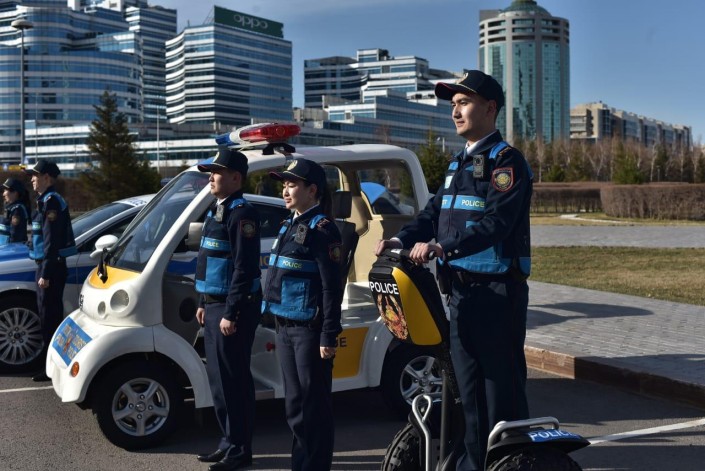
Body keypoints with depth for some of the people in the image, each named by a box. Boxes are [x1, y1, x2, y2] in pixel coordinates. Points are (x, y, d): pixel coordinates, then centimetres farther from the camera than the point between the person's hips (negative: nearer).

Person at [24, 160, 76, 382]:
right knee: (50, 315, 14)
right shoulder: (45, 201, 16)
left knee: (50, 317, -6)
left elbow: (52, 241, -20)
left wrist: (46, 274, -21)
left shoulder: (51, 201, -14)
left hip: (51, 267, -10)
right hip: (48, 266, 10)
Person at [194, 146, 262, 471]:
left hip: (233, 310, -10)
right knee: (218, 379, 15)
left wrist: (231, 313, -22)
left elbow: (244, 268, -21)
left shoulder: (241, 213, -15)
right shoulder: (217, 211, 16)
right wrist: (204, 304, 20)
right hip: (214, 308, 10)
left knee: (233, 381, -2)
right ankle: (229, 441, 27)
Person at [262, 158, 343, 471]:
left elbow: (332, 287, -16)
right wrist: (278, 327, 18)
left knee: (314, 404, 1)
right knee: (293, 402, 16)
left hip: (310, 329, -9)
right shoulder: (289, 226, 15)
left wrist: (329, 336, -19)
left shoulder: (321, 228, -11)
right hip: (285, 328, 9)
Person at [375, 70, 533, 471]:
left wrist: (442, 247, -31)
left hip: (498, 291, -9)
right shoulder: (459, 164, 19)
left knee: (503, 385, -4)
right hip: (461, 290, 9)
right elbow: (435, 213, 14)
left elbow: (496, 223, -22)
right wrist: (402, 239, -5)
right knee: (468, 383, 15)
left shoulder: (505, 160, -9)